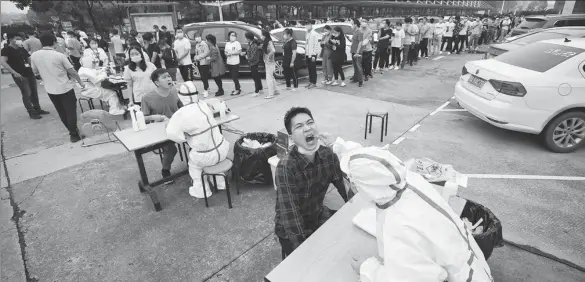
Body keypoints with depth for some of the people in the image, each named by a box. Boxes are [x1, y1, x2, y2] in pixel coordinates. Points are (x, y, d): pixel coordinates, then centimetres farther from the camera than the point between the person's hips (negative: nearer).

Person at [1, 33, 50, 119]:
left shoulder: (22, 49, 13)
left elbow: (30, 59, 21)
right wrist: (14, 73, -25)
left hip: (29, 73, 7)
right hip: (20, 75, -6)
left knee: (34, 92, 11)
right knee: (27, 93, -5)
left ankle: (37, 109, 22)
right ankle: (31, 112, 3)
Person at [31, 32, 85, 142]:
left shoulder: (34, 55, -2)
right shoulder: (60, 55, -15)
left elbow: (35, 72, 10)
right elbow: (72, 72, -10)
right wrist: (80, 82, 5)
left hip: (50, 89, 5)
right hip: (65, 88, -4)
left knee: (61, 112, 16)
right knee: (71, 111, 4)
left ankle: (72, 131, 27)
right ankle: (74, 134, 7)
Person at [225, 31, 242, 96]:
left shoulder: (237, 43, -4)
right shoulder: (227, 43, 15)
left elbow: (239, 51, -10)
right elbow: (225, 51, 17)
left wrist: (232, 53, -16)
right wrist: (226, 54, -5)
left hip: (235, 63, -6)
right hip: (229, 62, 7)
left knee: (235, 76, -7)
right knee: (233, 76, 10)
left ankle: (237, 90, 1)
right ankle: (237, 88, 21)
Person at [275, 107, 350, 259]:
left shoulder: (328, 154, -15)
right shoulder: (286, 168, -32)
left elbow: (344, 186, -4)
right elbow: (290, 217, -33)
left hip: (319, 216, 5)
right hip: (291, 230, -5)